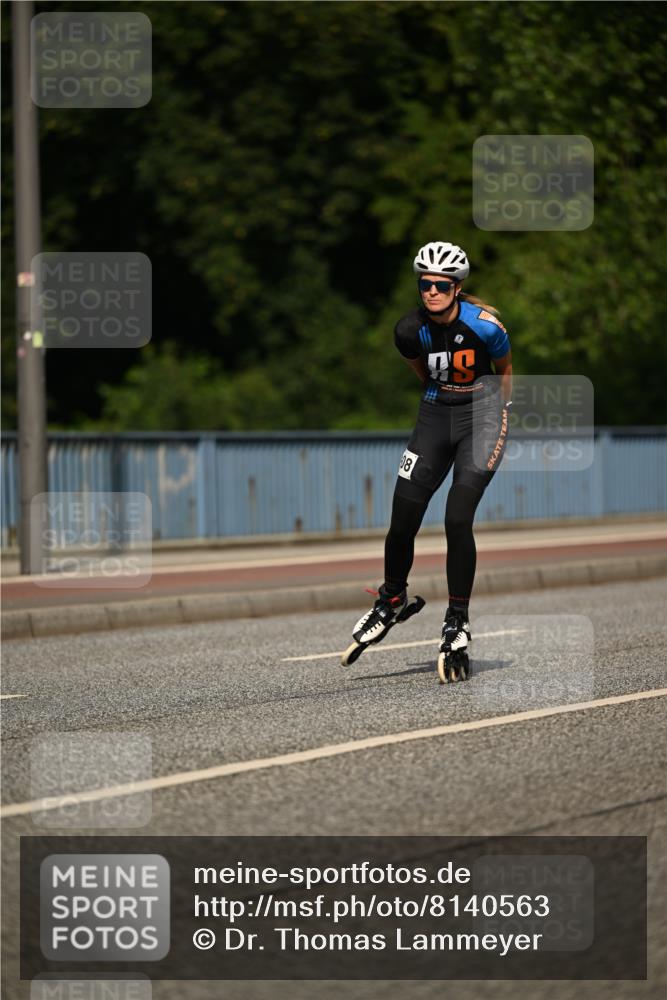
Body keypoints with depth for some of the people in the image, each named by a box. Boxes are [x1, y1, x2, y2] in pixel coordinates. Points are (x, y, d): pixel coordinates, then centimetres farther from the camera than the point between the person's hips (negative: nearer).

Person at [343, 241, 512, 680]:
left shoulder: (485, 325, -18)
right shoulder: (410, 330, -8)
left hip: (482, 416, -4)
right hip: (436, 416, 4)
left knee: (458, 519, -18)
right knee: (402, 523, -3)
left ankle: (458, 621, -6)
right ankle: (393, 600, 24)